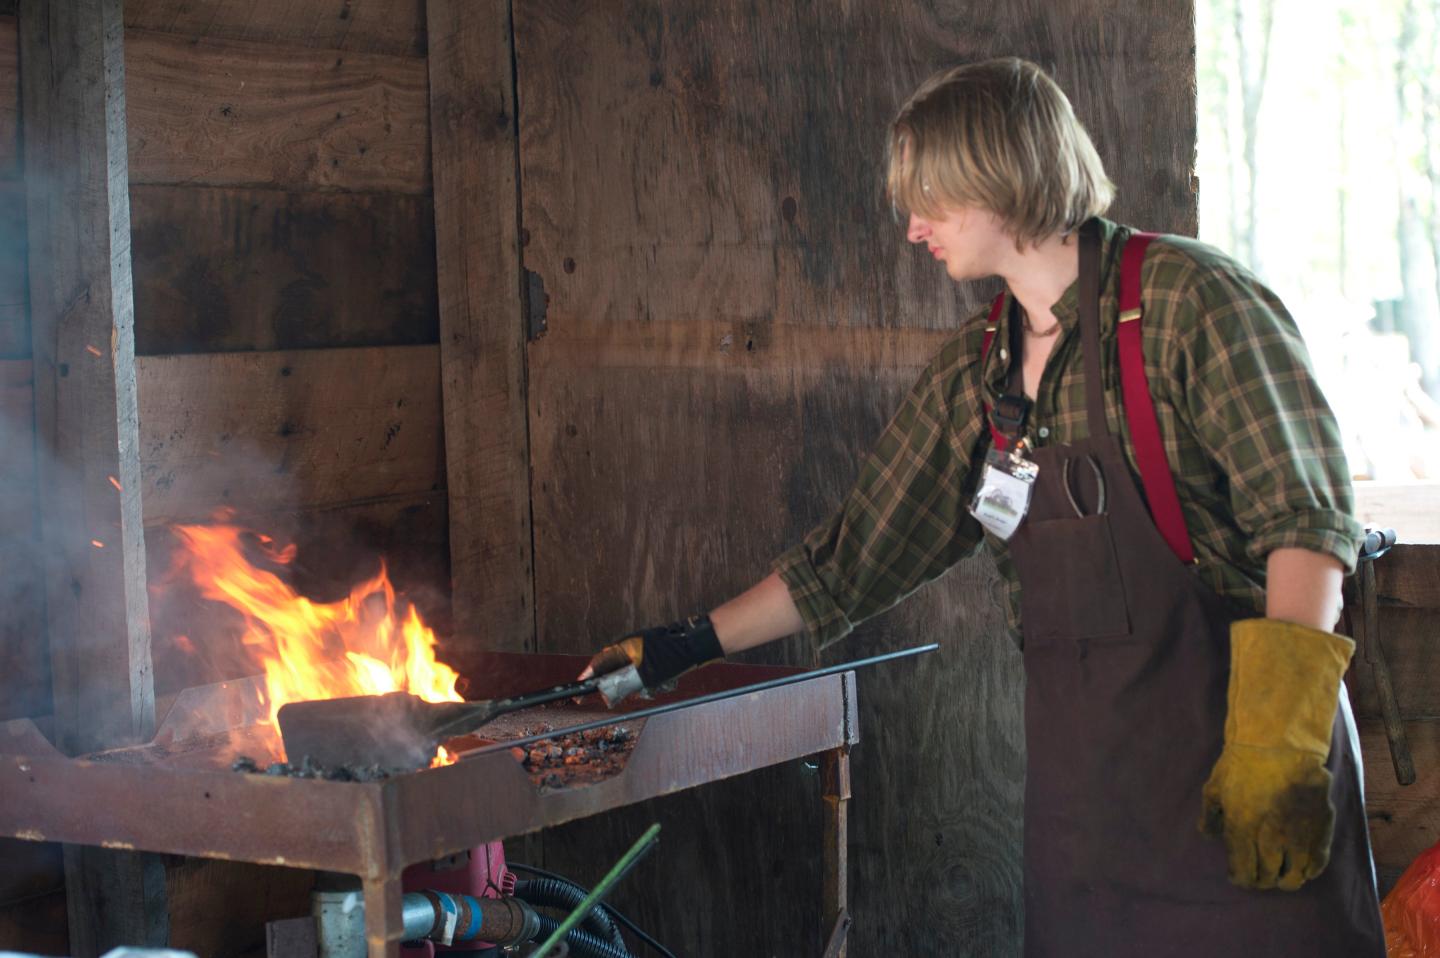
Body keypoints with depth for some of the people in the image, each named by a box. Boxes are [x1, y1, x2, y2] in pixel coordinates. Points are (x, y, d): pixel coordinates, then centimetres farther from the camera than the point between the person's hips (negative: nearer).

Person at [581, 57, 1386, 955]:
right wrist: (689, 645, 17)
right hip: (1081, 766, 6)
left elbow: (1307, 519, -15)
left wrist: (1278, 740, -24)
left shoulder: (1184, 297, -8)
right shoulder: (976, 371, 11)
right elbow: (858, 554, 18)